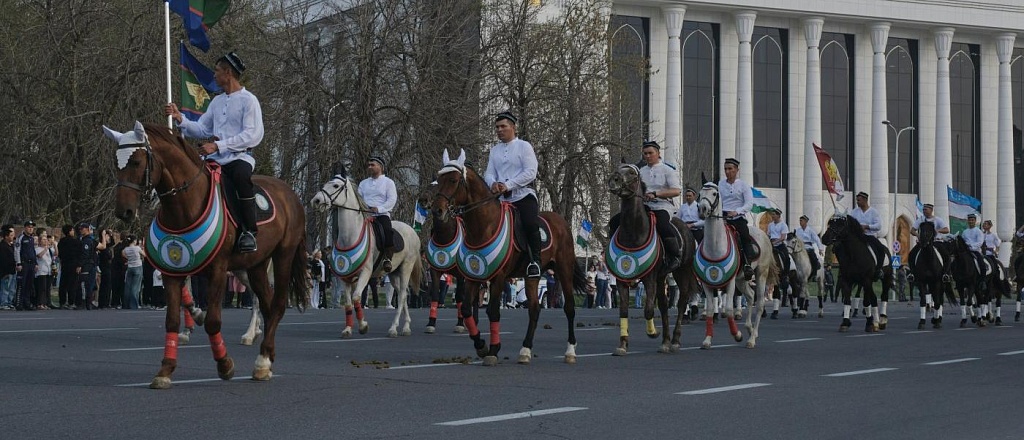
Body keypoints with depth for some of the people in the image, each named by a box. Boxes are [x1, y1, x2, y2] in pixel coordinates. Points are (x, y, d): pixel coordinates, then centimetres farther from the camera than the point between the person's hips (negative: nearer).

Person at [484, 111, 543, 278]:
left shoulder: (524, 146, 1)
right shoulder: (494, 151, 17)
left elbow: (530, 172, -10)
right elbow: (489, 173, 10)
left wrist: (508, 185, -18)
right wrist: (493, 183, -16)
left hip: (523, 195, -6)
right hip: (502, 199, 6)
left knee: (530, 224, -28)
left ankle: (535, 260, -19)